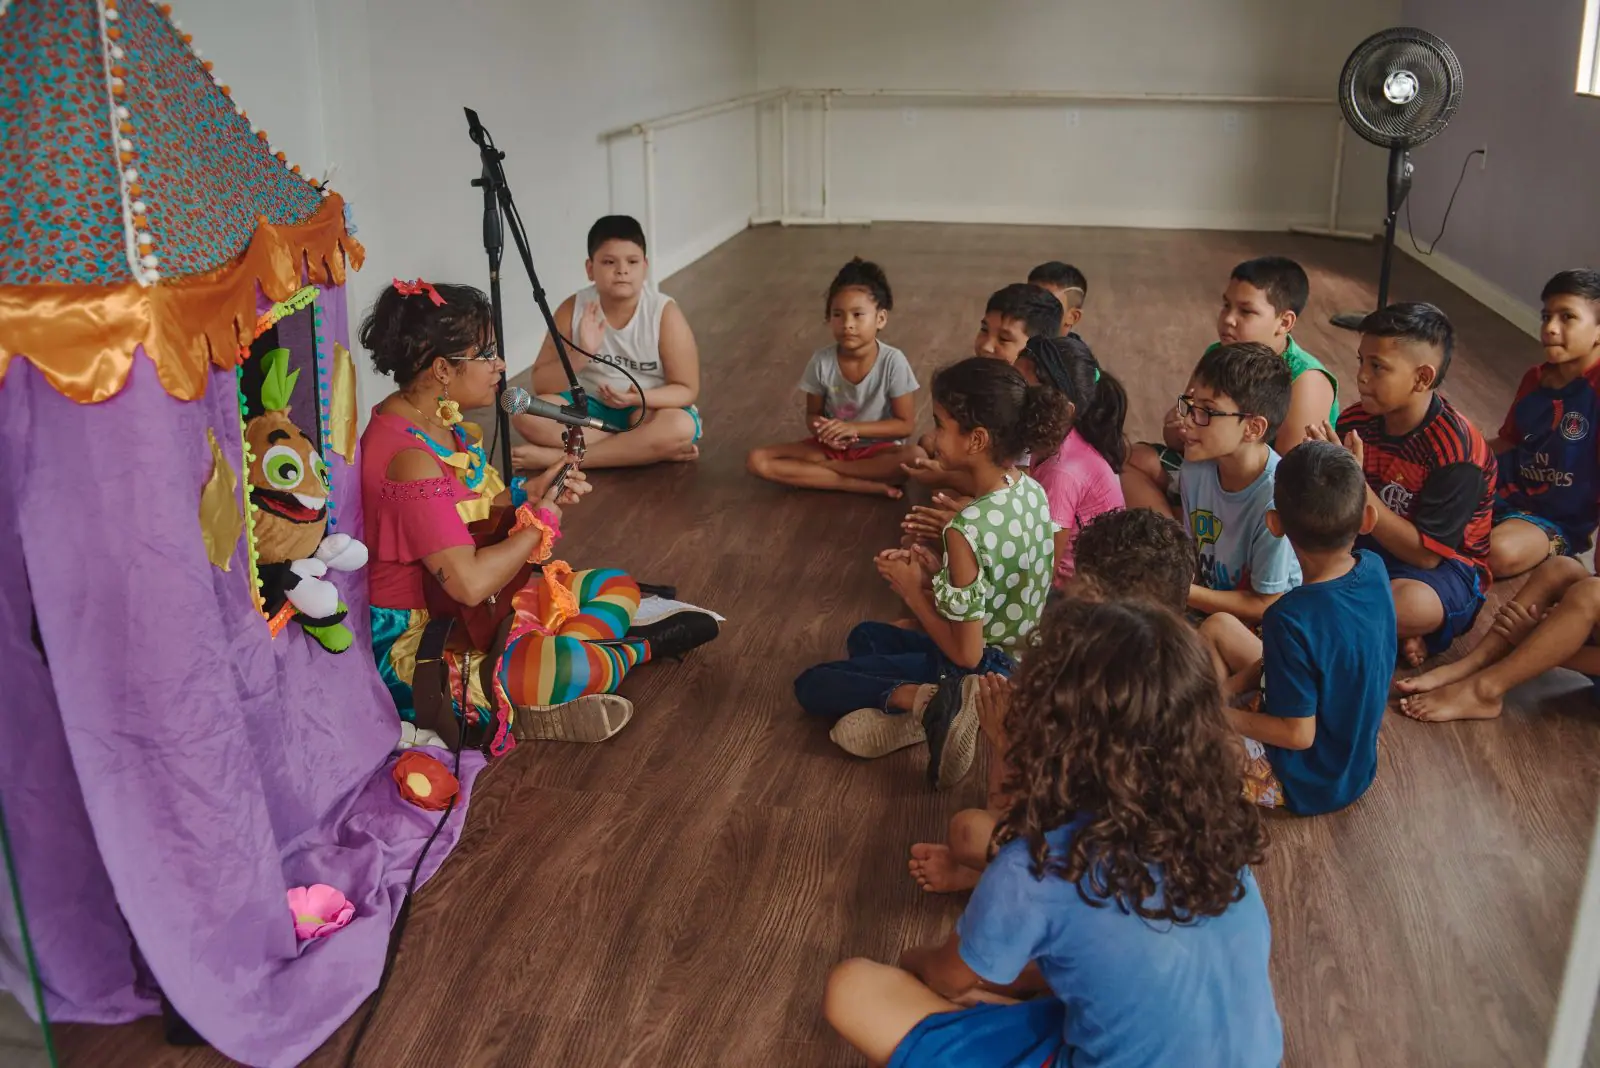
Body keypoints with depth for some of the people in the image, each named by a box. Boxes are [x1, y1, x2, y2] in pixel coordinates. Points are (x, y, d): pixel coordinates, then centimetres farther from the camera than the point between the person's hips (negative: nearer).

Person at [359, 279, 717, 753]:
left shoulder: (437, 421, 3)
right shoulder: (409, 459, -27)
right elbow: (469, 583, -33)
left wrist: (530, 491, -1)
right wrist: (541, 521, -17)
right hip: (417, 641, -11)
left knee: (618, 587, 14)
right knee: (580, 669, -28)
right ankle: (641, 648, 5)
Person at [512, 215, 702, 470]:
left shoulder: (665, 313, -15)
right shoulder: (573, 309, -10)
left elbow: (687, 391, -13)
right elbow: (542, 385, -10)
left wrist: (641, 398, -32)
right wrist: (581, 354, -28)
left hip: (649, 410, -2)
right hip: (592, 408, 3)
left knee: (680, 428, -36)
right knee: (526, 413, -23)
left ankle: (558, 457, -26)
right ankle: (648, 449, -23)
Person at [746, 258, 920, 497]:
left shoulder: (893, 362, -16)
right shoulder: (822, 361, -10)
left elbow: (906, 424, -13)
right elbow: (812, 414, 1)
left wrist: (854, 428, -24)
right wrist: (821, 428, -24)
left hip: (876, 448, -2)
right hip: (831, 446, 2)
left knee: (916, 457, -36)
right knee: (758, 461, -19)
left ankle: (823, 467, -19)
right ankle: (861, 484, -24)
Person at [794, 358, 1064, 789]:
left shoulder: (967, 530, -31)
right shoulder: (1033, 490, -6)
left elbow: (966, 655, -24)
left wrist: (913, 590, -11)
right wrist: (939, 572, -1)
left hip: (984, 672, -8)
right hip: (1024, 658, 8)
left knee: (811, 685, 6)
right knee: (863, 636, 28)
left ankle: (923, 699, -17)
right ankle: (928, 711, 0)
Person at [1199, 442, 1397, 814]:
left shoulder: (1292, 620, -35)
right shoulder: (1374, 571, -13)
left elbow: (1297, 734, -26)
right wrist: (1226, 688, 0)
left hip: (1310, 783, -7)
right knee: (1217, 626, 12)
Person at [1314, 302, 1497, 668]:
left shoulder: (1456, 452, -23)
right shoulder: (1356, 422, -5)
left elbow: (1425, 553, -24)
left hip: (1445, 566, -6)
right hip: (1369, 543, 7)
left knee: (1409, 605, -39)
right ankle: (1391, 628, -12)